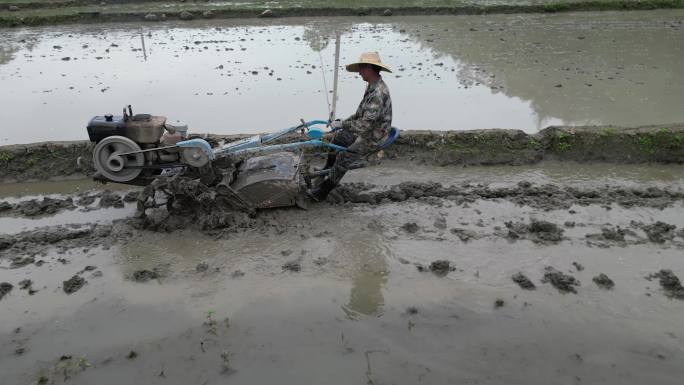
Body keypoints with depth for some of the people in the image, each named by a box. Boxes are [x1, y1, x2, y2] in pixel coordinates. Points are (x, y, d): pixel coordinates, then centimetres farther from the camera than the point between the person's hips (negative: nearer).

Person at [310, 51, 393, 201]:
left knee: (343, 159, -10)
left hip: (372, 139, -10)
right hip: (365, 132, 10)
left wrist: (341, 124, -22)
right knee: (339, 136, 21)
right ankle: (328, 170, 38)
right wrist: (342, 122, 8)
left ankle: (322, 192, 6)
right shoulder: (372, 87, 4)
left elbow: (365, 125, -32)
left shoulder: (379, 93, -30)